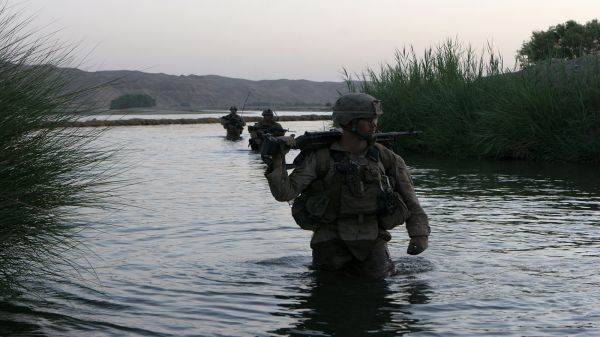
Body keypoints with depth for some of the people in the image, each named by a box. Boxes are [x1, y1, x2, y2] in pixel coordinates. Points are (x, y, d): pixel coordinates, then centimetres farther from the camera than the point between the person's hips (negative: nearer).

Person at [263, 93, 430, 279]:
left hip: (372, 238, 2)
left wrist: (420, 234, -2)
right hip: (332, 241, -2)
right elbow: (285, 192, -15)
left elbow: (409, 199, 7)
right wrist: (277, 159, -28)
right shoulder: (321, 158, -9)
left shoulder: (385, 158, 0)